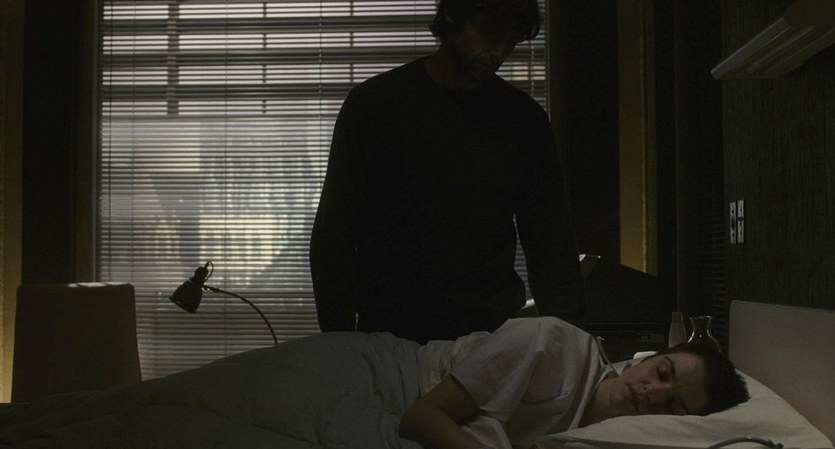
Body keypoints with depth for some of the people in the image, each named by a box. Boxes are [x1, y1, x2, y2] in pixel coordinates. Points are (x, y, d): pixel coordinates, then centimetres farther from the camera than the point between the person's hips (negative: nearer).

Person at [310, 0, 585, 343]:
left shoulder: (525, 119, 4)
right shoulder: (374, 104, -3)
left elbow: (552, 244, 5)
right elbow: (334, 236, -2)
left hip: (495, 335, 2)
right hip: (391, 337, -2)